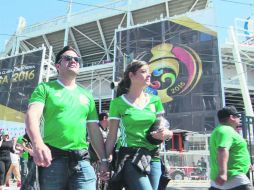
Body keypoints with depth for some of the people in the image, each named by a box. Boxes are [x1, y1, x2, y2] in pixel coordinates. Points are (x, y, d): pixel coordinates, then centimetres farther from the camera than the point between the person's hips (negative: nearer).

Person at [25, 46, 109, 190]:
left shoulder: (87, 95, 17)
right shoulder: (45, 88, 6)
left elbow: (95, 131, 16)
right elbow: (32, 115, -11)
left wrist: (104, 159, 9)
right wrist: (38, 143, -30)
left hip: (82, 160, 3)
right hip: (52, 158, -2)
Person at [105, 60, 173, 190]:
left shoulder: (155, 101, 9)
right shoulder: (118, 103, -2)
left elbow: (162, 128, 16)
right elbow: (112, 136, -1)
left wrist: (166, 134, -7)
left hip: (154, 157, 5)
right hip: (130, 157, -4)